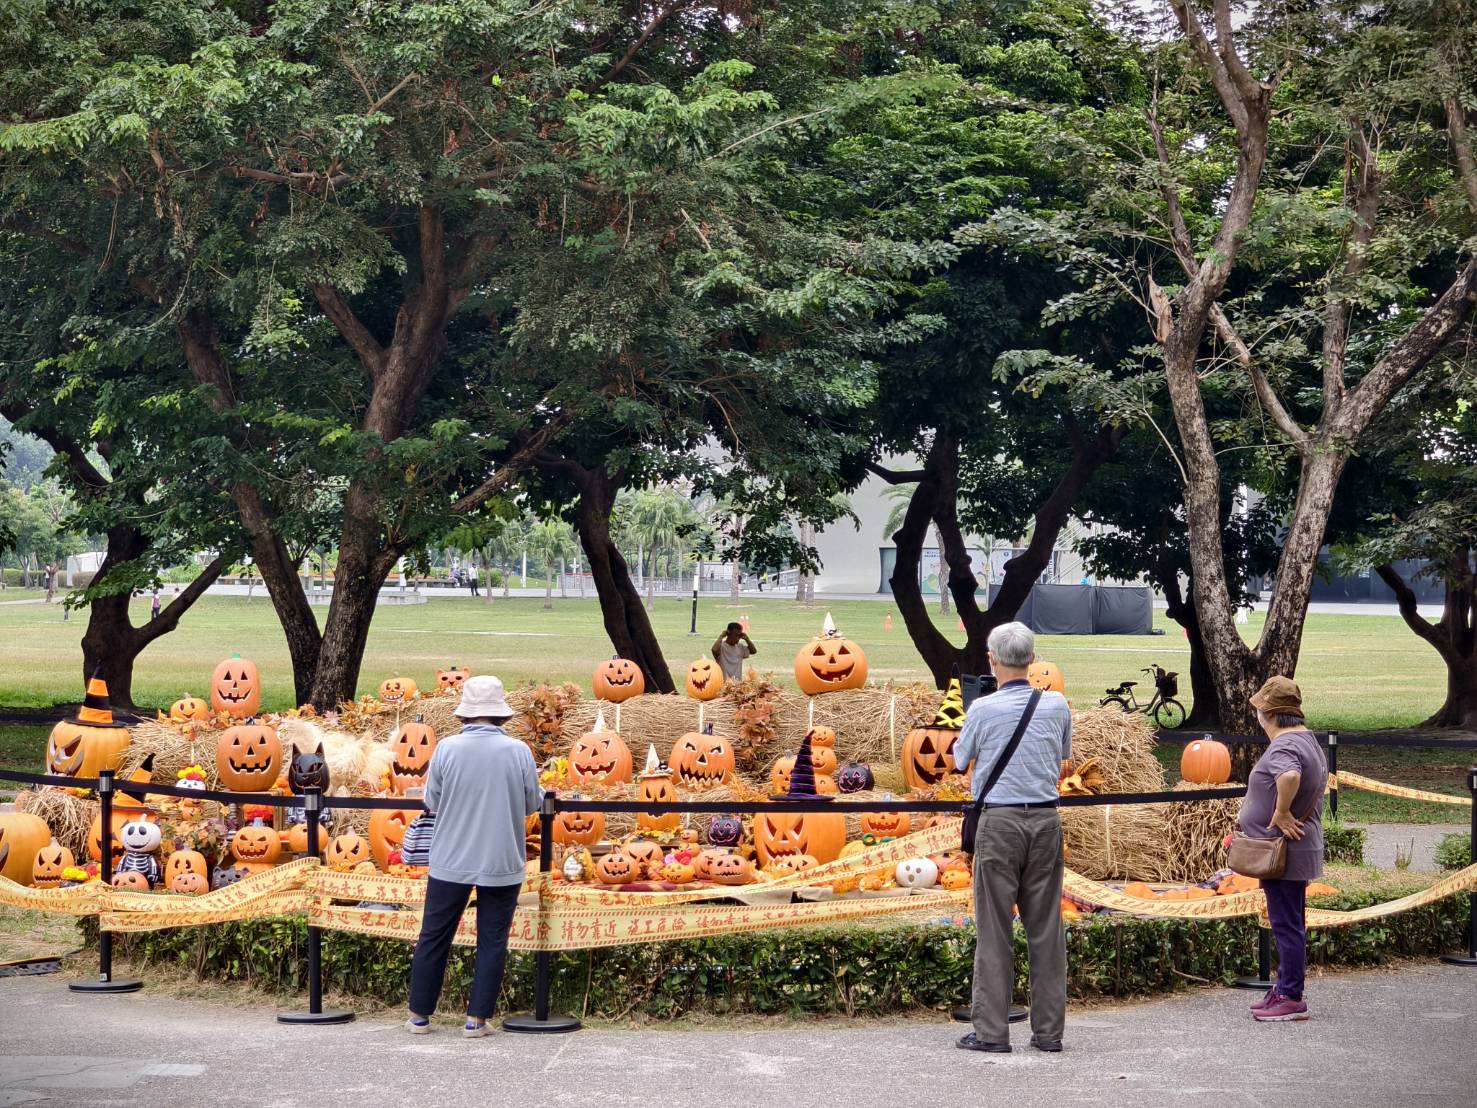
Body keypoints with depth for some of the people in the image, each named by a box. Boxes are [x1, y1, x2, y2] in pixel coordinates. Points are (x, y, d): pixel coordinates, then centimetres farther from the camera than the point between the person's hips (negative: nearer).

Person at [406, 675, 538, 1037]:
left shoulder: (447, 749, -9)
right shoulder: (518, 752, -8)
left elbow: (431, 802, 0)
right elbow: (531, 805, 2)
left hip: (451, 861, 0)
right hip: (502, 864, 0)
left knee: (434, 936, 11)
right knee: (492, 940, 9)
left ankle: (419, 1015, 18)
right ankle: (476, 1019, 8)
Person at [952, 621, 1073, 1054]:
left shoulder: (982, 709, -9)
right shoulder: (1057, 705, 2)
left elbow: (960, 758, 10)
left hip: (999, 822, -3)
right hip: (1045, 819, 3)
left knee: (994, 928, 1)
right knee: (1046, 925, 7)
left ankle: (991, 1031, 0)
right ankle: (1049, 1030, 10)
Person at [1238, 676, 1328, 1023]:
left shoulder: (1284, 746, -19)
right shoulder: (1306, 739, 15)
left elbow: (1290, 776, -42)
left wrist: (1280, 814, -29)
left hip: (1285, 852, -11)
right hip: (1294, 852, 11)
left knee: (1287, 925, -6)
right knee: (1290, 924, 16)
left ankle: (1291, 998, -3)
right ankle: (1284, 990, 24)